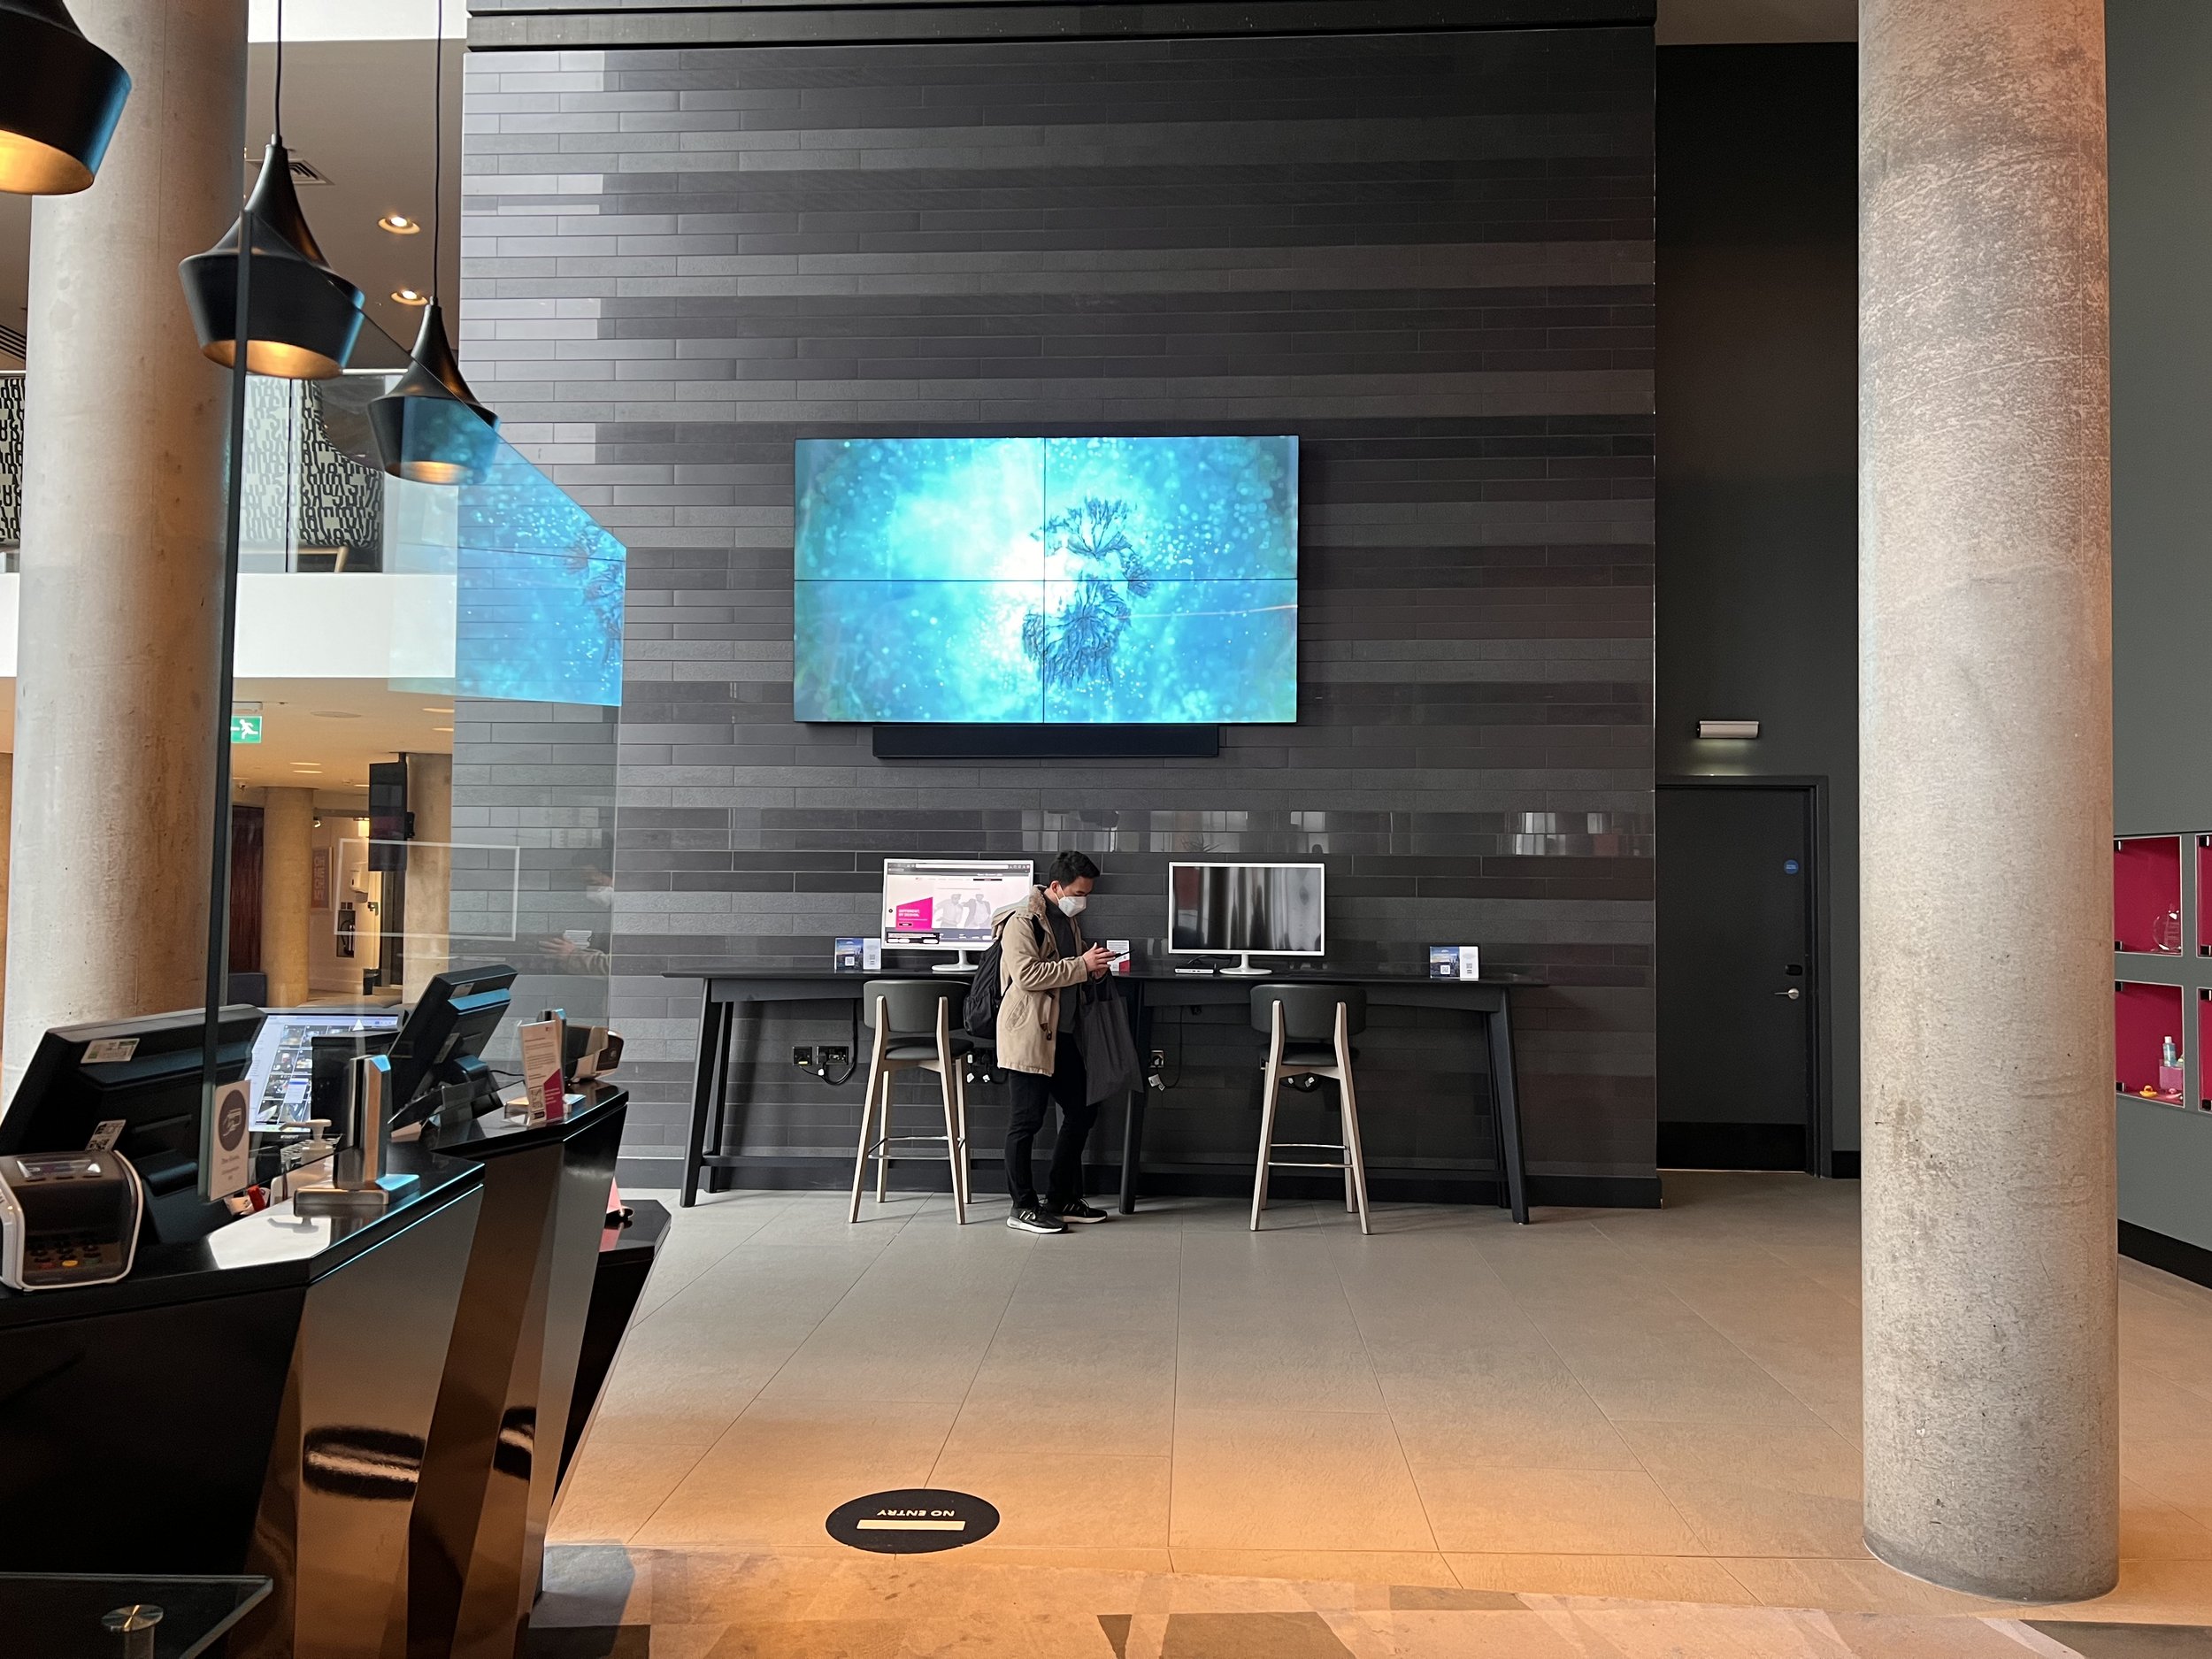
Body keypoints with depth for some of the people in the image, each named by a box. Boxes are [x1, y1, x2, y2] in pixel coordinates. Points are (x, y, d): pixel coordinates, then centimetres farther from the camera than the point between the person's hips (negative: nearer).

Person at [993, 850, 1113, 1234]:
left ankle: (1060, 1199, 22)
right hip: (1028, 1034, -9)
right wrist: (1082, 966, -20)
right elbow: (1027, 974, -23)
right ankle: (1023, 1208, 6)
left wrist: (1092, 968, 7)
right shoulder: (1022, 921, -12)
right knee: (1027, 1120, -3)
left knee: (1082, 1111, 12)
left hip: (1062, 1034, 10)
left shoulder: (1069, 921, 16)